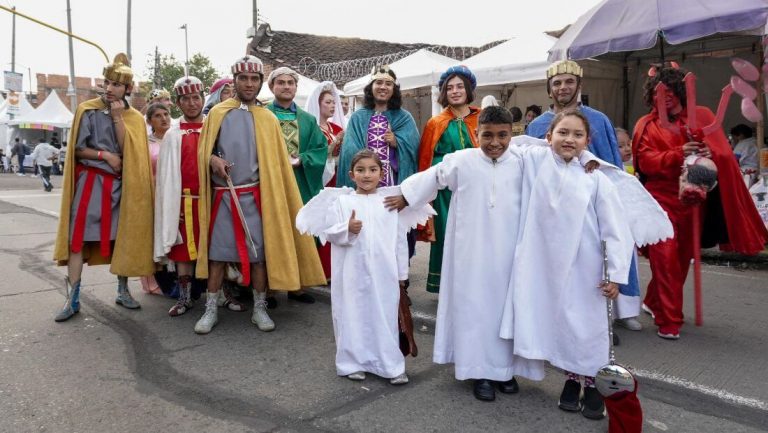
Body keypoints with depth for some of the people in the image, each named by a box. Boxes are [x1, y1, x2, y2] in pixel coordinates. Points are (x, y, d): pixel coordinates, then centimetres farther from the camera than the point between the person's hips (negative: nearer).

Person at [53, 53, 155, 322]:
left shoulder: (134, 118, 5)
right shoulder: (87, 110, 1)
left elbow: (129, 151, -9)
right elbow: (77, 149, -1)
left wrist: (118, 117, -12)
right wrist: (105, 155, -13)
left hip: (121, 185, 2)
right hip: (90, 181, -1)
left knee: (123, 238, 5)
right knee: (78, 238, -5)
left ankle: (123, 291, 18)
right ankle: (73, 299, 0)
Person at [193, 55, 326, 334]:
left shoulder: (268, 119, 6)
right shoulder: (217, 113, 6)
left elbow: (276, 163, 4)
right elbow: (203, 149, 9)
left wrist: (278, 199, -1)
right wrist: (213, 159, -14)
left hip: (255, 196, 0)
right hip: (223, 195, 0)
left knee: (259, 252, 2)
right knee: (217, 251, 4)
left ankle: (259, 309, 15)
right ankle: (210, 310, 16)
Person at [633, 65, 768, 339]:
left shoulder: (702, 116, 7)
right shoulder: (646, 125, 3)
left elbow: (724, 153, 0)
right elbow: (646, 161, -9)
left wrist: (710, 155, -22)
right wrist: (678, 154, -23)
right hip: (661, 200, -3)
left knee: (682, 258, 11)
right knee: (665, 258, -9)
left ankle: (654, 302, 32)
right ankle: (668, 322, 0)